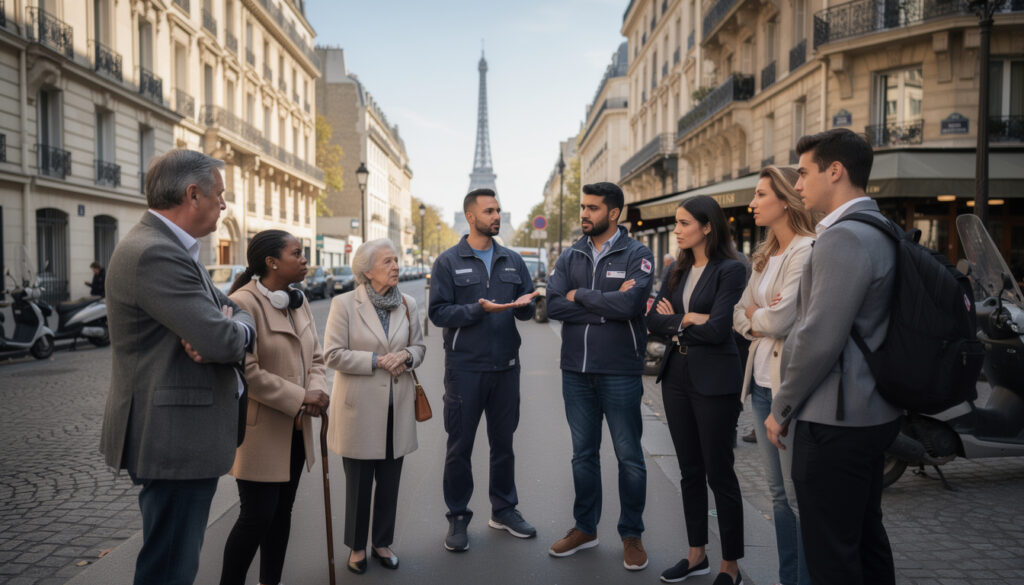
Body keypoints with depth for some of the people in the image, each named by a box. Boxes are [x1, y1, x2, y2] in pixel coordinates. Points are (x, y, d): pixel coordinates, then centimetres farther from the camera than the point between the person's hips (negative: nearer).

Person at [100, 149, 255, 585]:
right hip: (175, 439, -11)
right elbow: (221, 340, -28)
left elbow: (238, 313, 11)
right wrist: (229, 330, -4)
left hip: (182, 436, 11)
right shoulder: (155, 253, -21)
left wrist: (228, 329, -12)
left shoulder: (171, 247, 13)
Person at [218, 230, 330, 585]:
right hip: (260, 429, -8)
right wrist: (298, 399, -18)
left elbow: (315, 357, 12)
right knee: (256, 516, -1)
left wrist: (317, 391, -7)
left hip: (295, 429, 8)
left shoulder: (299, 301, 10)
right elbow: (247, 371, -22)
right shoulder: (243, 303, -18)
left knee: (282, 512, 16)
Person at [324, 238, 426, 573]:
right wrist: (377, 361, -18)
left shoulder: (407, 304, 5)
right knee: (359, 482, 10)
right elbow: (333, 354, -11)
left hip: (397, 408, 4)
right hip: (360, 408, -3)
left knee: (390, 481, 13)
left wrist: (406, 356, -10)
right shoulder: (344, 304, -7)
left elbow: (419, 347, 13)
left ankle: (383, 543, 32)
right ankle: (357, 547, 29)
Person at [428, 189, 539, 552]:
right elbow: (438, 313, -9)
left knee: (503, 441, 14)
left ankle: (503, 509, 31)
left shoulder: (512, 261, 10)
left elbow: (528, 311, 11)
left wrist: (523, 305, -13)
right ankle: (458, 518, 20)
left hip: (506, 366, 4)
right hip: (464, 368, -4)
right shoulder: (449, 262, -2)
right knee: (460, 446, 6)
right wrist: (478, 309, -21)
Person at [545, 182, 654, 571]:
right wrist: (607, 305, -14)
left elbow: (629, 304, -21)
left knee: (629, 456, 7)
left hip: (620, 371, -4)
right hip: (576, 370, 4)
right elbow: (554, 305, -7)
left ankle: (632, 534, 24)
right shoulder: (570, 257, 7)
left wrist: (580, 295, -9)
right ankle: (585, 528, 31)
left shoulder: (637, 255, -5)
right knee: (583, 453, 15)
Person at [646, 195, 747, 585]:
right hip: (677, 376, 7)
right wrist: (691, 321, -13)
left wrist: (678, 321, -5)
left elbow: (717, 330, -19)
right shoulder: (679, 270, 10)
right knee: (690, 470, 14)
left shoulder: (730, 270, -10)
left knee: (719, 473, 3)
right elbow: (654, 319, 1)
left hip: (714, 381, -6)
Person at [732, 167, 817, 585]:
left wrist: (756, 316, 0)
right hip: (761, 381, 9)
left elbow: (782, 319, -20)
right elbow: (739, 314, 14)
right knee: (778, 492, 16)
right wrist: (761, 324, -6)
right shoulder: (765, 256, 15)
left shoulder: (807, 250, -13)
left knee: (801, 496, -1)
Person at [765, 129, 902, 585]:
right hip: (871, 412, 10)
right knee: (865, 537, 21)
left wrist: (781, 409, -11)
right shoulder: (880, 232, 12)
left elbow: (820, 339, -22)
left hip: (835, 420, -10)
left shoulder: (843, 238, -19)